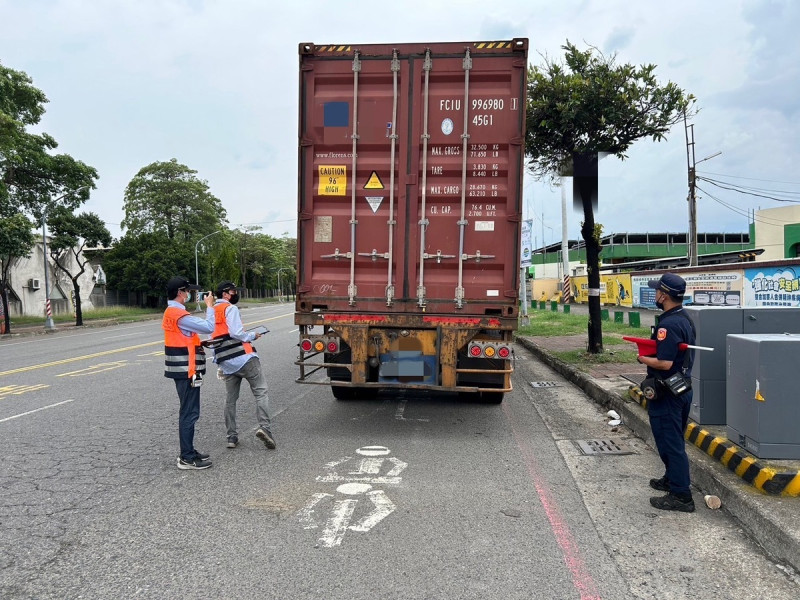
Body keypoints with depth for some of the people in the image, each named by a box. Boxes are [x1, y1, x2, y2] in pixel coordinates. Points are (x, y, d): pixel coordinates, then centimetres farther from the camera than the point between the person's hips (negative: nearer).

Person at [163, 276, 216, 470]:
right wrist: (209, 306, -9)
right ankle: (187, 458, 4)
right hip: (186, 370, -10)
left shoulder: (171, 312, 13)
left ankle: (188, 452, 26)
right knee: (189, 413, -3)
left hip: (183, 369, 10)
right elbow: (208, 327, -22)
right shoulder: (179, 314, -20)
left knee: (188, 412, 17)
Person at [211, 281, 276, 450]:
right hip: (243, 358, -7)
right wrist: (252, 336, -3)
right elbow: (236, 333, -17)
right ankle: (264, 427, -18)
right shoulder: (230, 308, -6)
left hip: (226, 363, 8)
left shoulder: (212, 312, 18)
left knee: (230, 399, 13)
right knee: (261, 392, -4)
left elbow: (221, 335, 15)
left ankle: (232, 436, 16)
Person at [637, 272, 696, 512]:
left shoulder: (669, 324, -24)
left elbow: (664, 363, -29)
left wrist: (642, 358, -12)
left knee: (670, 443, -1)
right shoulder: (685, 319, 8)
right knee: (674, 441, 23)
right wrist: (650, 349, 6)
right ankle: (672, 479, 39)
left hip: (667, 393, -10)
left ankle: (680, 495, 7)